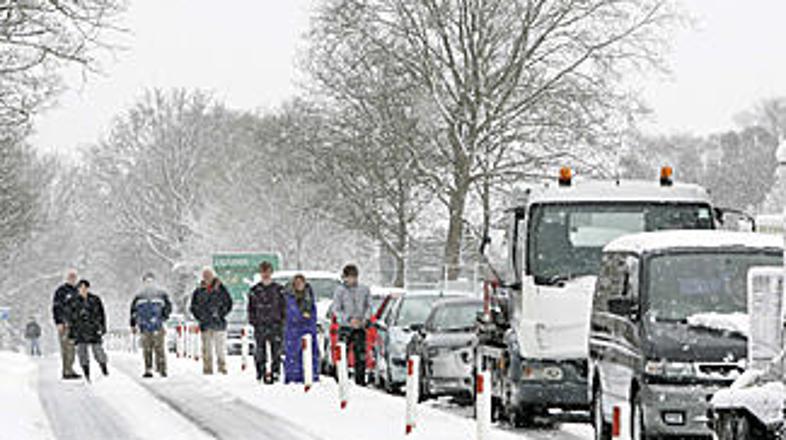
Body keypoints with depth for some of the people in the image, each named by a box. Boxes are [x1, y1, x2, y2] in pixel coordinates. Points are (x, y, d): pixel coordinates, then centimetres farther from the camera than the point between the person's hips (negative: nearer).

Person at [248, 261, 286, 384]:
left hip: (275, 324, 0)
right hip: (260, 325, 0)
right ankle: (261, 372, 3)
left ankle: (275, 372, 2)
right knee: (260, 350, -2)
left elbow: (283, 306, 9)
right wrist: (252, 321, 2)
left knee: (276, 350, -2)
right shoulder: (255, 290, 8)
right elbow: (251, 307, 11)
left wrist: (282, 320, 0)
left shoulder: (278, 289, 6)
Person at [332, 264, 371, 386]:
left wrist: (366, 319, -6)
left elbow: (368, 306, 12)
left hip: (360, 327, 2)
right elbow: (336, 309, -3)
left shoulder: (364, 290, 7)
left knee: (361, 355, 0)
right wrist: (349, 319, -15)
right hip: (345, 327, -2)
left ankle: (360, 381, 5)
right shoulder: (340, 290, -1)